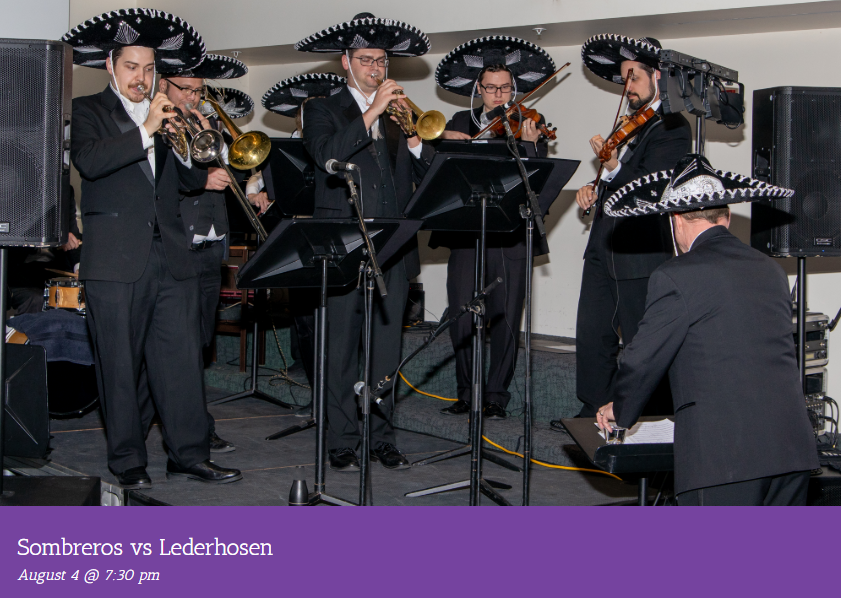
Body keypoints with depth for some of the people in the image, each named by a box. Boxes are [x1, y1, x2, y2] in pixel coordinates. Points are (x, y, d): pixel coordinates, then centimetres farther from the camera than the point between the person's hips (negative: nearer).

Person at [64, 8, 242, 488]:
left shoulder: (169, 116, 19)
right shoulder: (90, 111, 5)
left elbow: (193, 180, 16)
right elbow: (88, 161, -15)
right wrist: (146, 131, -22)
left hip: (172, 258, 4)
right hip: (117, 260, -4)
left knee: (183, 359, 2)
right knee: (122, 366, 1)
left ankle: (190, 453, 9)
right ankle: (128, 460, 10)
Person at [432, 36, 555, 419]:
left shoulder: (529, 126, 6)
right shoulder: (461, 122, 14)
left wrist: (530, 144, -23)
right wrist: (445, 140, -12)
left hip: (510, 239, -2)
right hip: (465, 234, 2)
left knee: (505, 321, -2)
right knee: (461, 319, 3)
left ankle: (497, 396, 9)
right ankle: (467, 394, 16)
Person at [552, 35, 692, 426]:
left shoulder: (672, 128, -9)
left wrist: (613, 166, -29)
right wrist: (594, 189, 7)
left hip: (639, 254, -9)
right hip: (603, 248, 9)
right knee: (591, 334, 12)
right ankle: (594, 412, 22)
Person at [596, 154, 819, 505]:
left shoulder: (676, 277, -6)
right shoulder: (771, 270, 15)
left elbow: (643, 360, -1)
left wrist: (620, 411, 20)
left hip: (724, 454, -6)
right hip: (794, 448, 7)